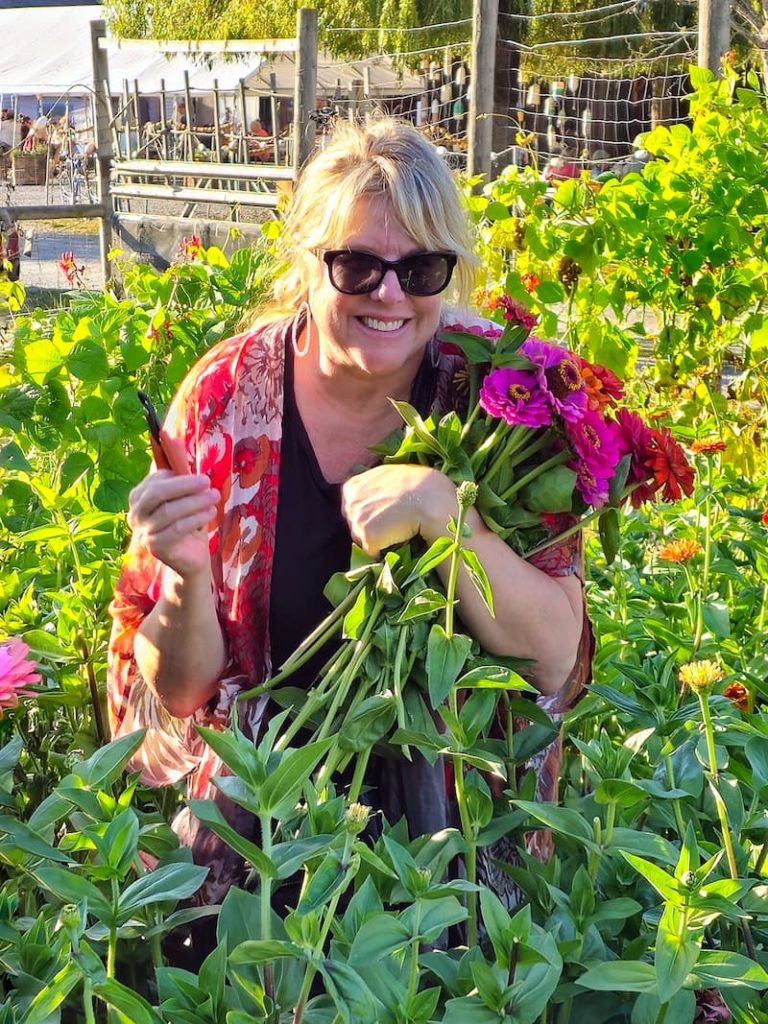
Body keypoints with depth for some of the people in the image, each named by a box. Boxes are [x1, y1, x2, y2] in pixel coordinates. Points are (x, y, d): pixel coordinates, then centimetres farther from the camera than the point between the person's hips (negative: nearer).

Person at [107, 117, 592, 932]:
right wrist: (190, 577, -24)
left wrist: (440, 509, -25)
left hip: (451, 818, 0)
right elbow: (180, 690, -4)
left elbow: (555, 658, -12)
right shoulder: (226, 396, -7)